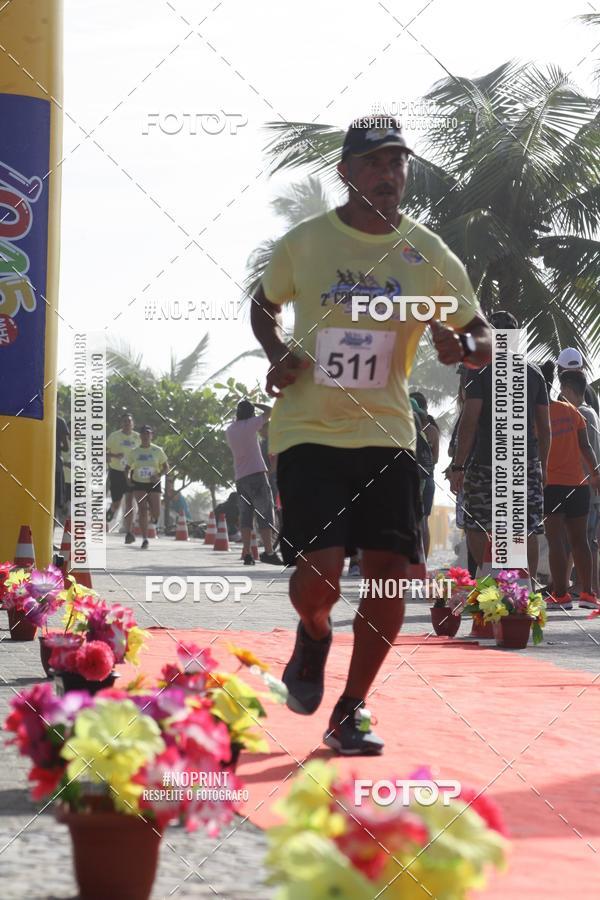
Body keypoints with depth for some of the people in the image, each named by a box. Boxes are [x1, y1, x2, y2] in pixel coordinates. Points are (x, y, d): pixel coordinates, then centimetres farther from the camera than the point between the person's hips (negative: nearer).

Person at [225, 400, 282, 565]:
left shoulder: (229, 431, 11)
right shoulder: (250, 425, -7)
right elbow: (269, 411, 1)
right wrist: (254, 404, 14)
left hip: (240, 478, 6)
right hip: (256, 473, -6)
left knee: (246, 515, 4)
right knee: (266, 514, -6)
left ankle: (247, 553, -5)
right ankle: (269, 552, -14)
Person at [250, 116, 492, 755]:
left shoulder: (429, 254, 1)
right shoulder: (304, 243, -1)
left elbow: (482, 338, 5)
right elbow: (263, 305, 17)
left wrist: (463, 346, -19)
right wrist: (278, 356, -3)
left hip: (386, 435, 2)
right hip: (308, 431, -2)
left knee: (390, 573, -4)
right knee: (319, 570, -16)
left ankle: (350, 713, 13)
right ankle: (313, 637, 21)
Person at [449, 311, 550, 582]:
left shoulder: (481, 369, -4)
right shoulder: (534, 373, 10)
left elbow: (470, 420, -11)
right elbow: (545, 427, 11)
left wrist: (458, 465, -10)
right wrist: (542, 466, 19)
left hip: (487, 462, -4)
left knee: (475, 527, 7)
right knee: (527, 530, 4)